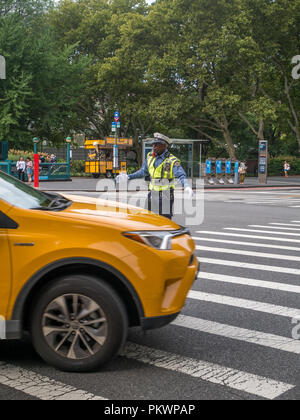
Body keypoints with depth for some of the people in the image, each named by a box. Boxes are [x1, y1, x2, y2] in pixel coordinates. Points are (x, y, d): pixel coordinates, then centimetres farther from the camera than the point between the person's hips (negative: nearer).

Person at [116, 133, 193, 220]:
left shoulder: (172, 160, -11)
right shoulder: (150, 157, 8)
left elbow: (181, 175, -21)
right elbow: (143, 172, 22)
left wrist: (186, 187, -40)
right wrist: (128, 177, 19)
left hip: (166, 195, -6)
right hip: (153, 194, 6)